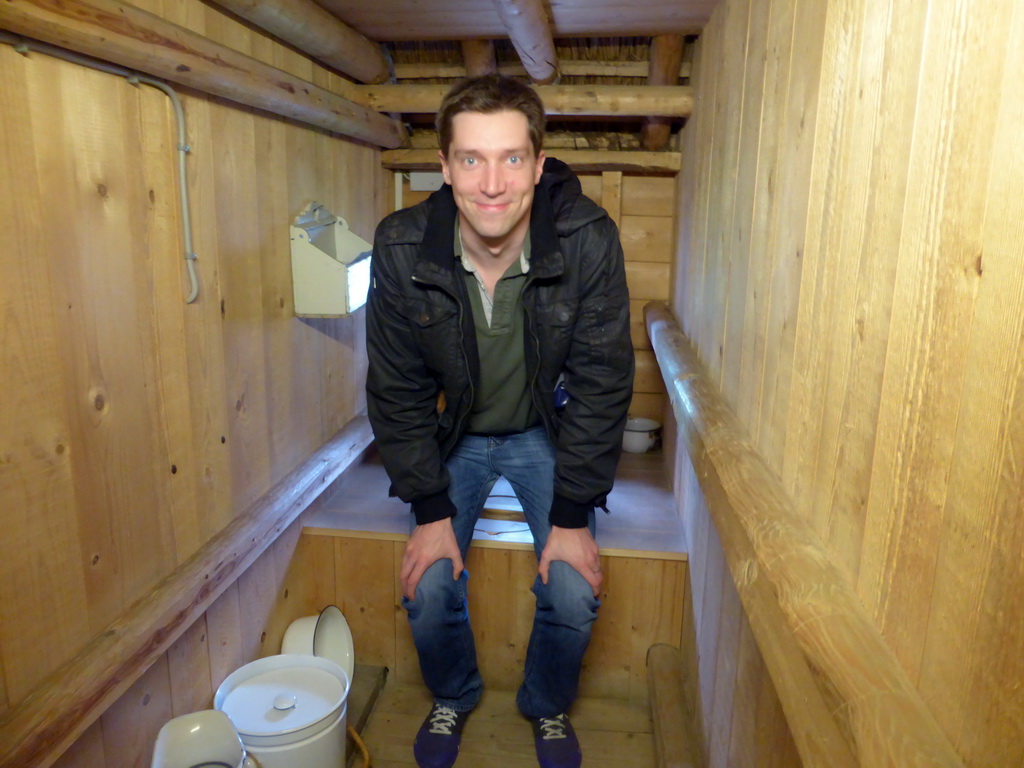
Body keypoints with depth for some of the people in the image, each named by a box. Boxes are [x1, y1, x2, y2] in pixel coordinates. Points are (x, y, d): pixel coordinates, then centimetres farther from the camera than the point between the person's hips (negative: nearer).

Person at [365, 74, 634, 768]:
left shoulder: (589, 240, -25)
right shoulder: (401, 249, -21)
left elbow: (601, 385, -17)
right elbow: (398, 392, -12)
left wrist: (573, 517, -16)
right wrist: (430, 511, -13)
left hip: (548, 432, 0)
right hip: (452, 435, 1)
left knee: (574, 594, -9)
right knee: (428, 588, -8)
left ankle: (549, 707, 27)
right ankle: (453, 697, 28)